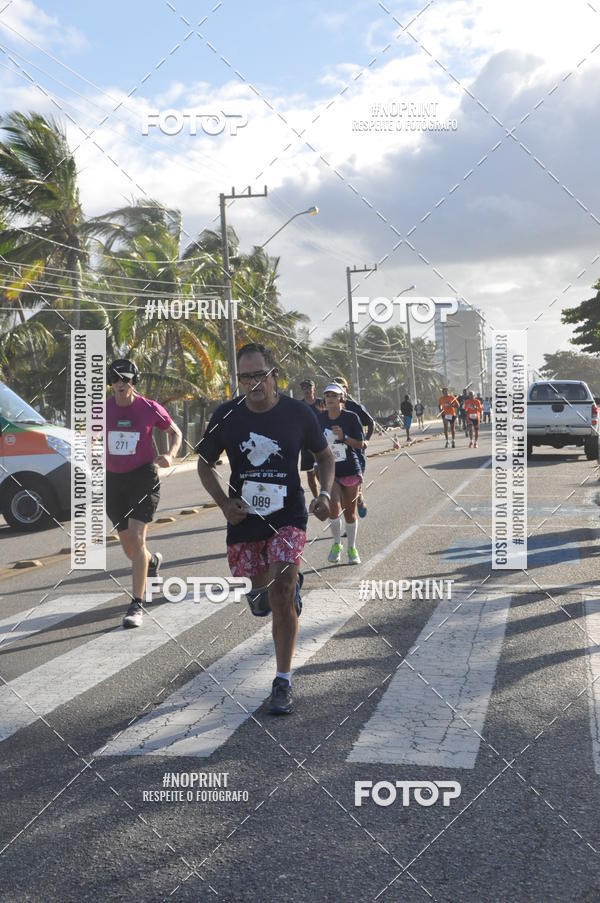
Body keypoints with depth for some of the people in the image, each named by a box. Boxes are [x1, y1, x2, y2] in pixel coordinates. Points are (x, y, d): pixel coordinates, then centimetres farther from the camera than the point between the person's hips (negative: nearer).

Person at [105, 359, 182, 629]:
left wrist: (170, 455, -11)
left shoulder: (150, 408, -6)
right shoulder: (102, 410, 1)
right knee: (127, 544, 13)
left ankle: (137, 605, -13)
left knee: (136, 538, -16)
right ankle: (152, 561, 50)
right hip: (113, 480, 4)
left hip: (143, 477, -4)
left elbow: (175, 432, 8)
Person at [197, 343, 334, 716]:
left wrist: (325, 494, -9)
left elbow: (325, 456, 8)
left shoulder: (298, 413, -8)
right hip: (244, 516, 3)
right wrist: (224, 502, -8)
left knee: (281, 593, -16)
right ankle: (292, 584, 53)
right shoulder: (226, 416, -6)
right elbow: (205, 463, 7)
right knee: (259, 588, 14)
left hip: (288, 516, -2)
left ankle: (283, 682, -7)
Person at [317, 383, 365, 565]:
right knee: (333, 506, -19)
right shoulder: (320, 419, 3)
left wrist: (343, 437, -20)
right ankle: (337, 544, 3)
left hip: (350, 470, -1)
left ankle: (352, 548, 26)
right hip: (329, 471, 1)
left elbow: (360, 444, -5)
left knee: (350, 512, 7)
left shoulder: (351, 417, -6)